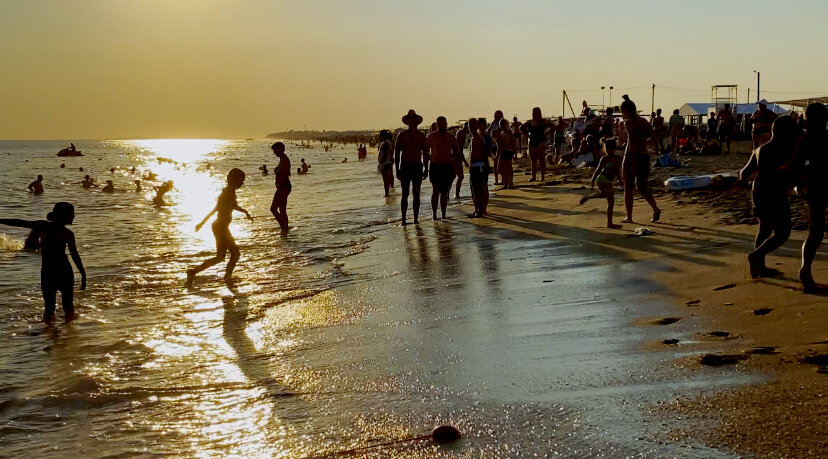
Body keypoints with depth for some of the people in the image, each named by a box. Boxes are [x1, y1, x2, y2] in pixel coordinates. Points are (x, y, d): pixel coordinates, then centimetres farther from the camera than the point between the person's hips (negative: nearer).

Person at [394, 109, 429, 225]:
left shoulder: (421, 136, 7)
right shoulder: (402, 135, 1)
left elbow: (425, 153, 11)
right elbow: (396, 153, 1)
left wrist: (426, 169, 6)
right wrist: (397, 170, -5)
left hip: (417, 167, 2)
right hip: (405, 166, -2)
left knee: (416, 194, 3)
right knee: (405, 194, -3)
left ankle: (416, 219, 7)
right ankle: (403, 219, 1)